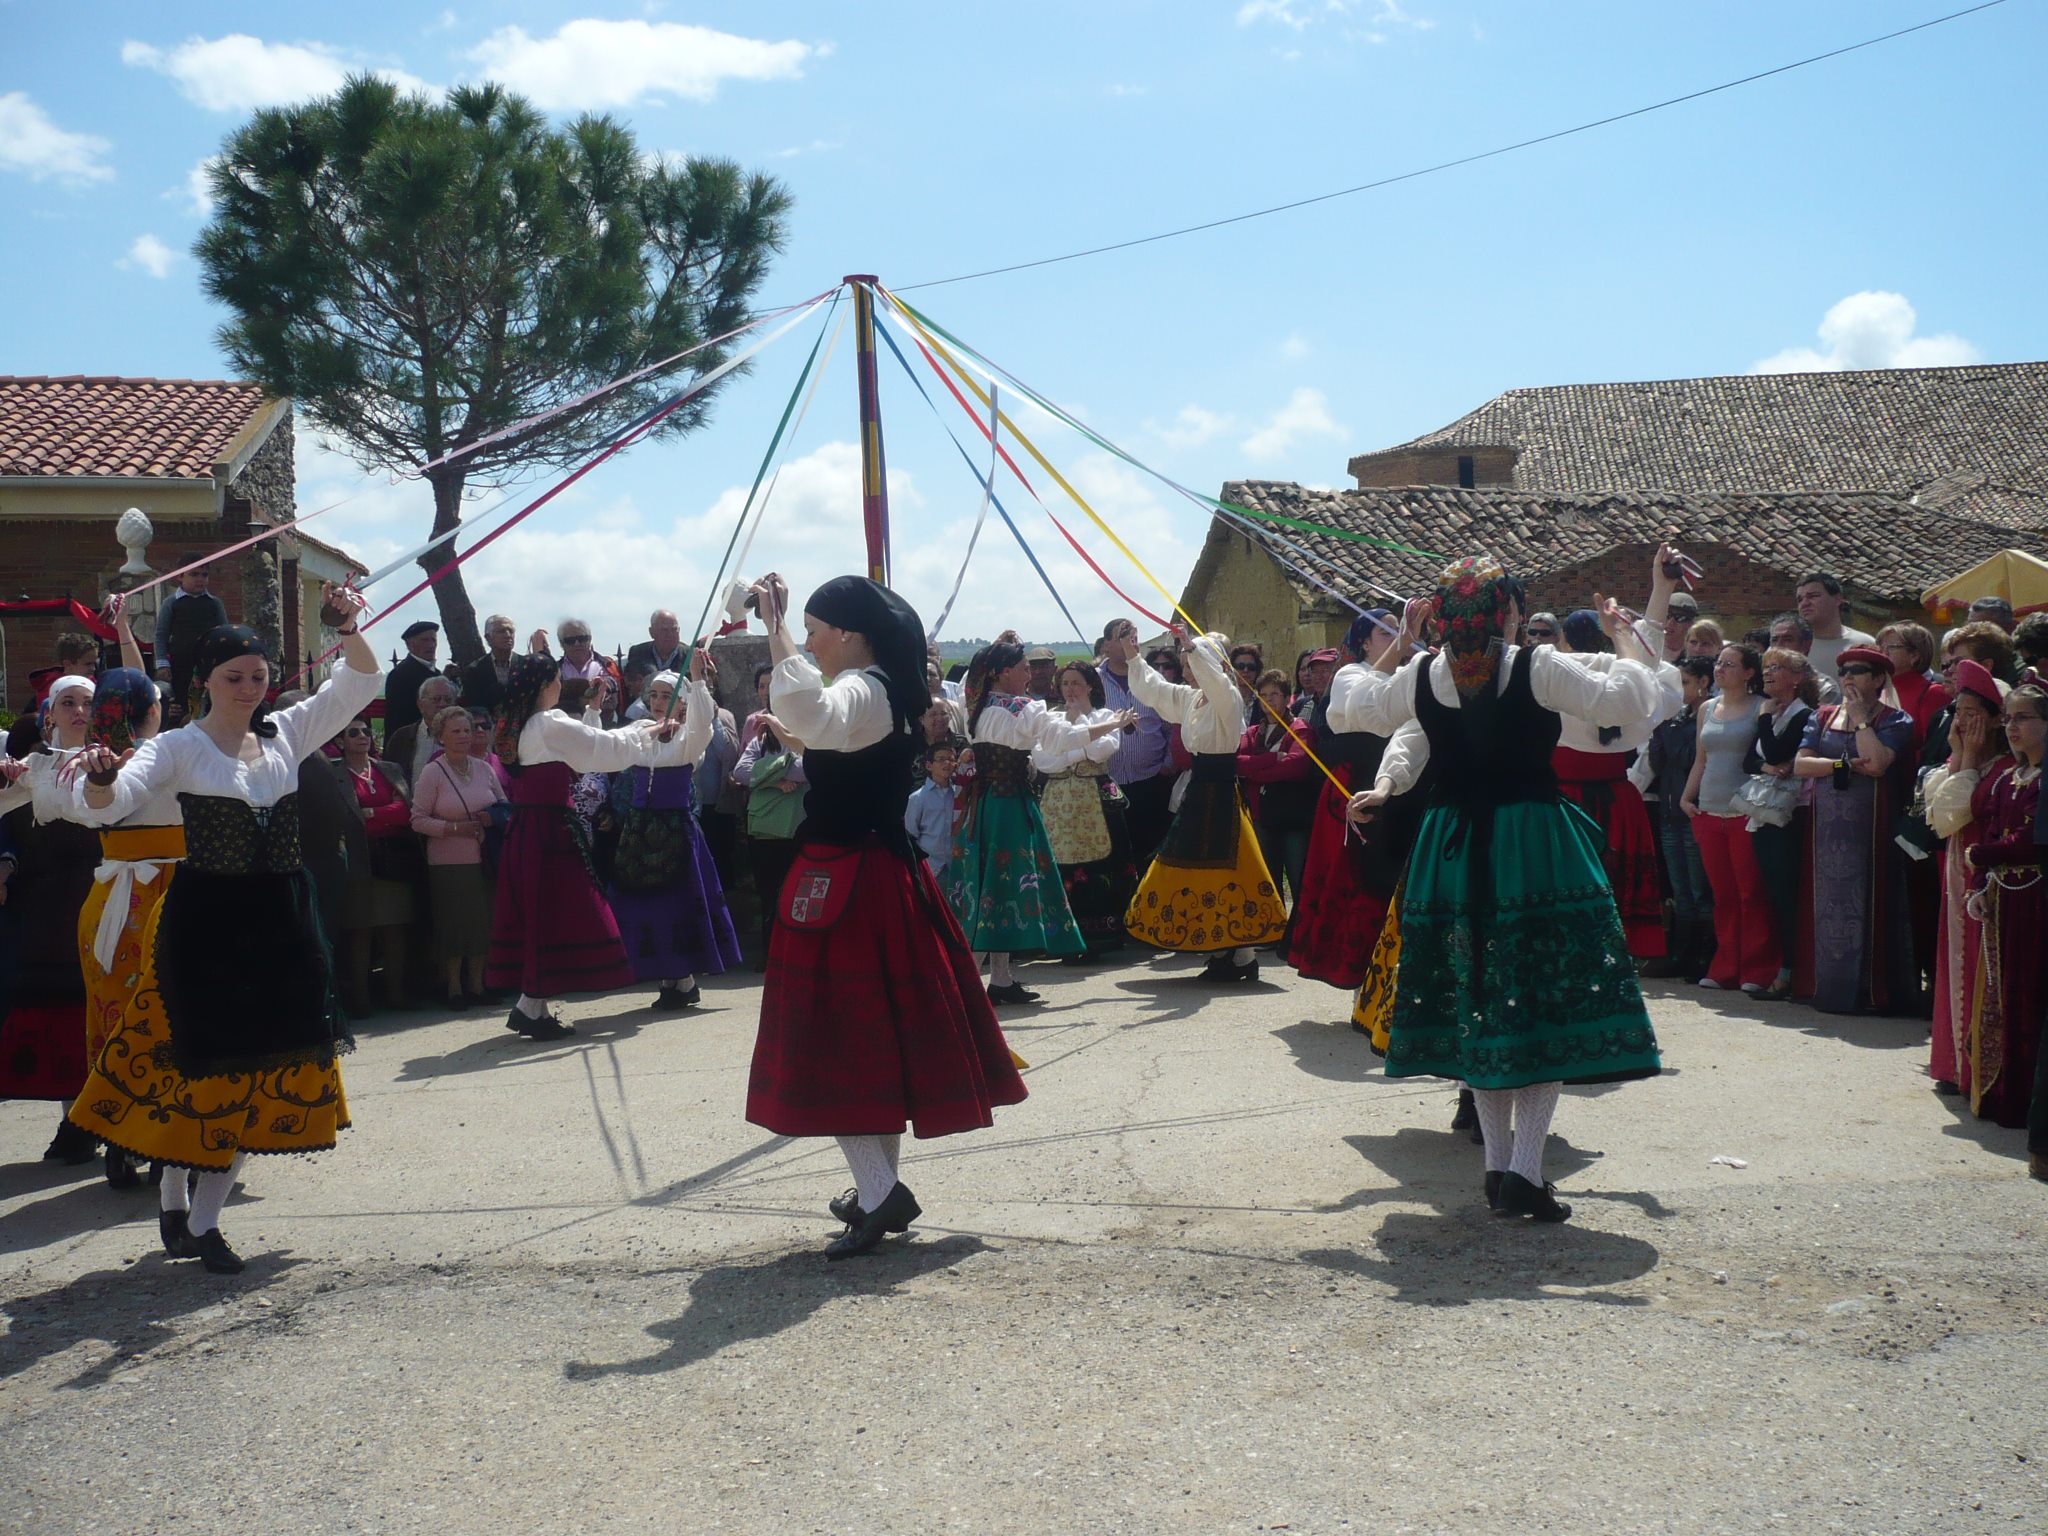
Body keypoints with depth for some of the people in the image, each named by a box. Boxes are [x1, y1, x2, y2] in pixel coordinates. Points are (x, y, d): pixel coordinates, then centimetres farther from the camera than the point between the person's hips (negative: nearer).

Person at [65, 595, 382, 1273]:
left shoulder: (286, 734, 8)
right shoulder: (178, 747, -5)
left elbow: (359, 683, 9)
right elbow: (109, 804, -19)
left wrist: (348, 630, -11)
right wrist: (99, 780, -43)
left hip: (281, 924, 5)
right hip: (205, 924, -5)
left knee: (261, 1073, 5)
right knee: (199, 1066, 0)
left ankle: (205, 1219, 14)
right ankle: (174, 1207, 19)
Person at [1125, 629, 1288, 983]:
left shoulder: (1227, 698, -11)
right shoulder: (1188, 698, 12)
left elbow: (1215, 679, -33)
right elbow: (1150, 687, 19)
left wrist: (1192, 648, -42)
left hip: (1220, 794, -9)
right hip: (1196, 791, 9)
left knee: (1224, 871, -9)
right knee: (1194, 871, 10)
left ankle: (1243, 956, -4)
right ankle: (1219, 954, 18)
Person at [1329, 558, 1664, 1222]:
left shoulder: (1420, 676, 2)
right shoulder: (1540, 667, -9)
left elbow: (1347, 706, 17)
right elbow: (1629, 700, -11)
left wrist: (1398, 644, 21)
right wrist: (1623, 634, 4)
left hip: (1452, 854, 4)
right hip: (1537, 848, -4)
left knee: (1475, 1004, 12)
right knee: (1546, 1000, 0)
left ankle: (1498, 1164, 16)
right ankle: (1525, 1169, -7)